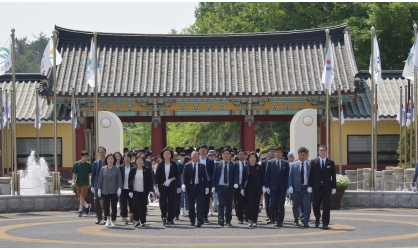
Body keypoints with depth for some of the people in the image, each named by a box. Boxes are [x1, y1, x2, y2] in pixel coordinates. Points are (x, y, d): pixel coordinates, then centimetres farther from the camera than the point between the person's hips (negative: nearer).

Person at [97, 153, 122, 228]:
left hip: (114, 191, -1)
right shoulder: (103, 169, 5)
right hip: (105, 191, 1)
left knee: (114, 206, 1)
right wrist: (99, 189, 4)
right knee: (105, 205, -8)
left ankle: (113, 221, 10)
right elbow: (100, 179, 8)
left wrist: (119, 188, -13)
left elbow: (119, 179, -2)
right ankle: (108, 219, 14)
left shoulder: (117, 169, 1)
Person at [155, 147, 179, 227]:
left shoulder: (174, 164, 3)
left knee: (171, 203, -1)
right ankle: (164, 217, 9)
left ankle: (170, 220, 6)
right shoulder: (160, 165, 2)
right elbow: (157, 176, 2)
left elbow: (177, 175, 3)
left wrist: (170, 180, -13)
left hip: (172, 186, 0)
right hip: (162, 186, 0)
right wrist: (156, 187, -4)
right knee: (163, 202, -11)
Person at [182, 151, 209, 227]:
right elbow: (184, 176, 0)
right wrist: (184, 184, -17)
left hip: (199, 187, -1)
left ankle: (200, 221, -15)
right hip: (190, 187, 1)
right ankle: (192, 221, 14)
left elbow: (205, 177, 6)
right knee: (191, 205, 6)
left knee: (200, 204, -9)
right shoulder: (187, 166, 5)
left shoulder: (202, 166, 6)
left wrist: (206, 187, 0)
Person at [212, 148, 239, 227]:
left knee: (229, 205, 7)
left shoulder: (234, 165, 5)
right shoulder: (218, 164, 8)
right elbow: (214, 176, 8)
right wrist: (213, 186, 0)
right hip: (220, 187, -1)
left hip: (229, 187, 1)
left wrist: (236, 183, -20)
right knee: (221, 204, -14)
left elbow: (236, 176, -2)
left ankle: (228, 221, 17)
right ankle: (220, 219, -21)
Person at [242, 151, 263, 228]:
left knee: (256, 205, 3)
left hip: (257, 189, 1)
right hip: (249, 189, -1)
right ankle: (250, 219, -8)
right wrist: (242, 188, 0)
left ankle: (255, 221, 10)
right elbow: (243, 178, 5)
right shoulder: (246, 167, 4)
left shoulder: (259, 167, 4)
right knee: (250, 203, -12)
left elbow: (262, 178, 6)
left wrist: (262, 187, -2)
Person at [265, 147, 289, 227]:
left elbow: (287, 175, 5)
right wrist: (268, 186, -2)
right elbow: (267, 175, 4)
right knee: (273, 204, -4)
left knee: (281, 205, -2)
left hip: (282, 187, 0)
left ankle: (279, 221, 2)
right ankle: (273, 217, 19)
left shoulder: (286, 163, 6)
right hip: (273, 187, 0)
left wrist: (287, 187, -2)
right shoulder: (270, 163, 6)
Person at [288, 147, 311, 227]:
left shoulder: (310, 165, 4)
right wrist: (290, 187, -8)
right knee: (295, 206, 9)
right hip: (297, 188, 1)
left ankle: (306, 222, -5)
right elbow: (290, 176, 4)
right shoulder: (293, 165, 7)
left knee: (306, 205, -9)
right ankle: (296, 219, 34)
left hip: (307, 188, -1)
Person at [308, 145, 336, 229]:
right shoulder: (313, 162, 6)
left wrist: (334, 187, 0)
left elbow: (333, 176, 6)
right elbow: (310, 175, 5)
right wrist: (309, 186, -2)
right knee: (315, 205, 2)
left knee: (326, 206, -3)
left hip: (327, 188, 0)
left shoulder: (331, 162, 6)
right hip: (316, 188, 0)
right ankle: (317, 219, 28)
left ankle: (325, 223, 1)